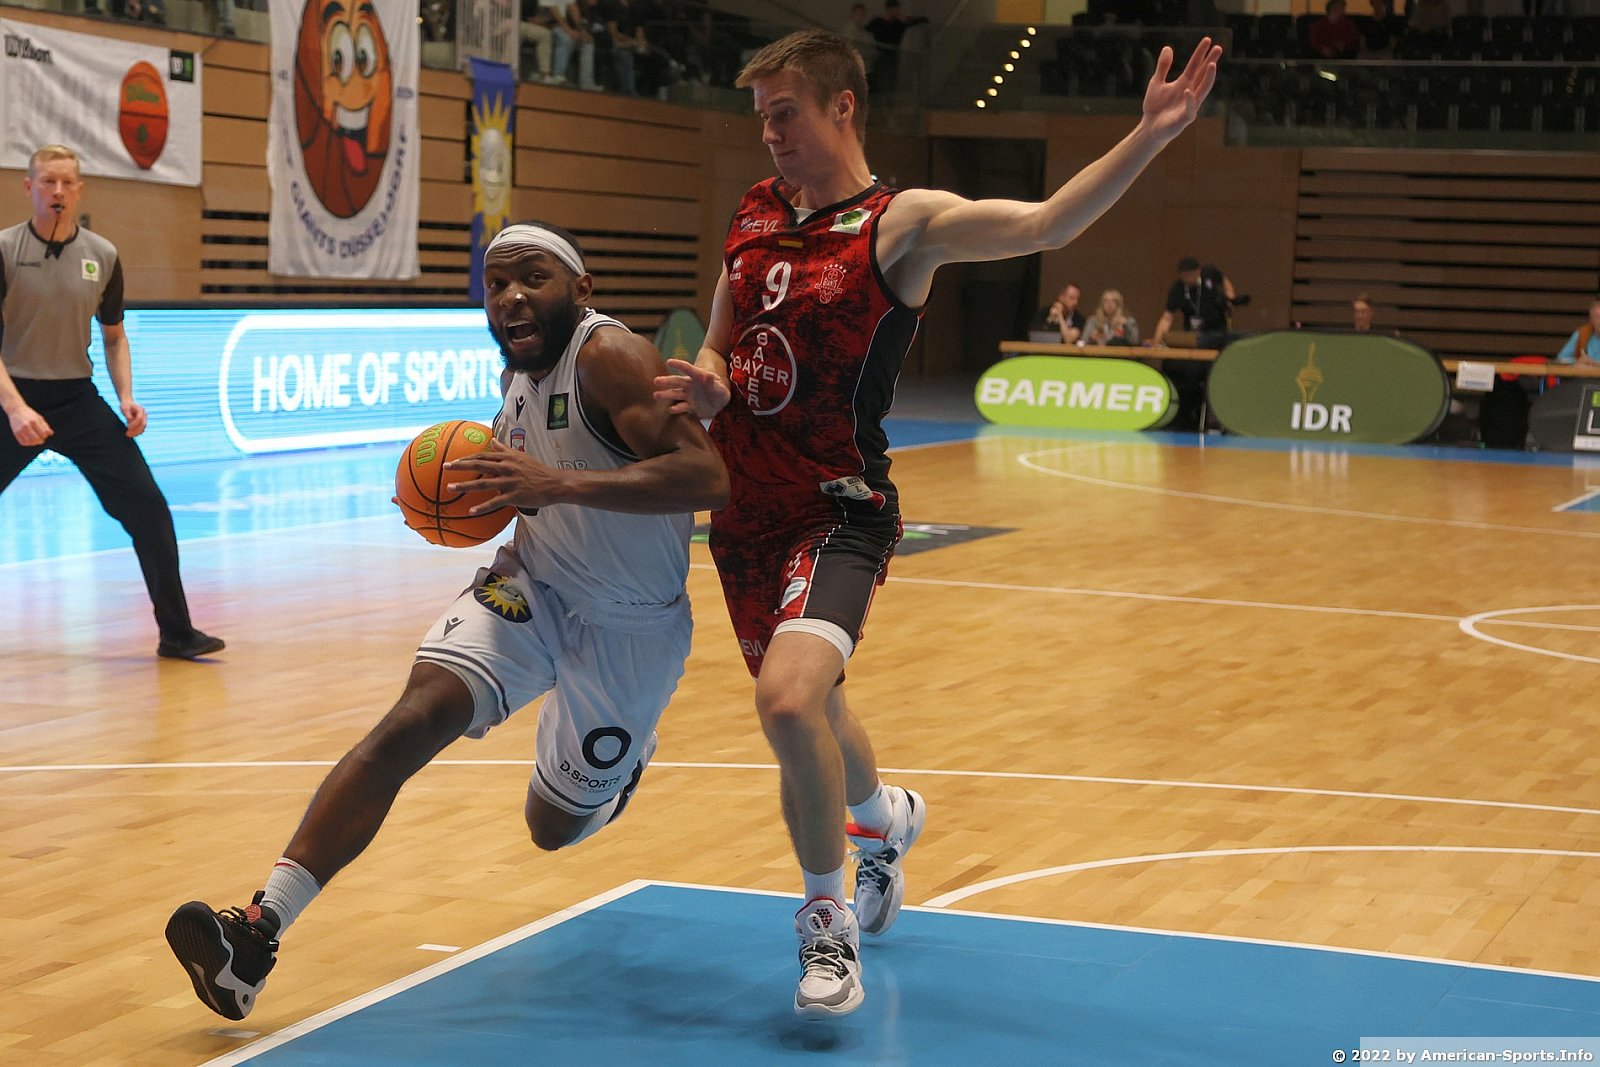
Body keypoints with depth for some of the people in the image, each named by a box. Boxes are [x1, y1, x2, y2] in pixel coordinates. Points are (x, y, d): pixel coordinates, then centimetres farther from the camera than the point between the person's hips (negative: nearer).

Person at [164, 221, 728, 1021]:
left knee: (555, 826, 10)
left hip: (629, 624, -5)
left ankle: (621, 761, 48)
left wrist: (558, 484, -41)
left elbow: (707, 477, -36)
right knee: (415, 718, -22)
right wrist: (491, 489, 1)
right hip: (533, 584, 5)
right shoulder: (518, 372, 2)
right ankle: (259, 928, -28)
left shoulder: (609, 357, -24)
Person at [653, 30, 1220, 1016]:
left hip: (839, 509, -6)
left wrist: (1151, 136, -38)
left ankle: (828, 918, -5)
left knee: (790, 697, -28)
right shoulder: (755, 214, 8)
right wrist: (703, 386, -6)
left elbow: (1044, 224, -25)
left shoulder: (904, 223, -10)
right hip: (747, 509, 7)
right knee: (804, 703, 22)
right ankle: (886, 817, 56)